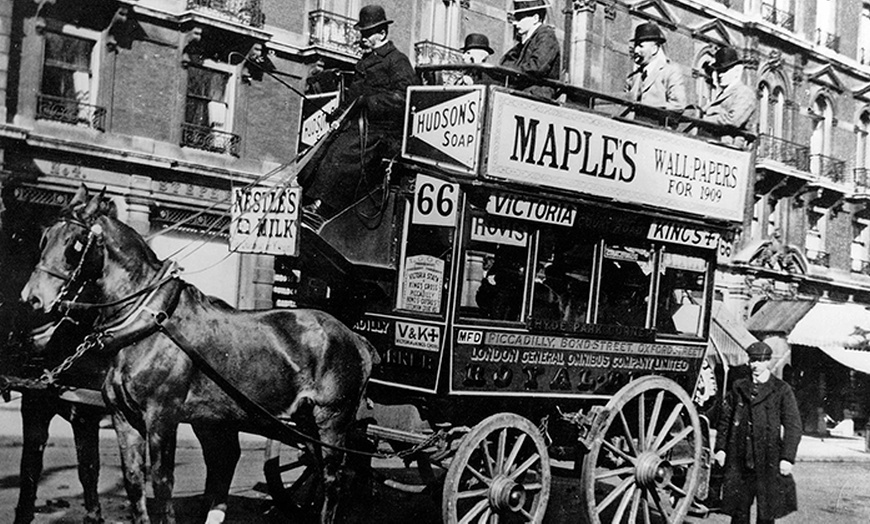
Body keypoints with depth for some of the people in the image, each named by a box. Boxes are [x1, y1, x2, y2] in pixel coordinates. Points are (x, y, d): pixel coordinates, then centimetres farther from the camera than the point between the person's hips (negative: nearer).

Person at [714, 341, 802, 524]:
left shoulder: (782, 390, 0)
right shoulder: (738, 388, 9)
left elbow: (793, 426, -2)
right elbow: (725, 419, 13)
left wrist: (788, 457, -9)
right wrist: (720, 448, 6)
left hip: (769, 462, -2)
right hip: (739, 461, 2)